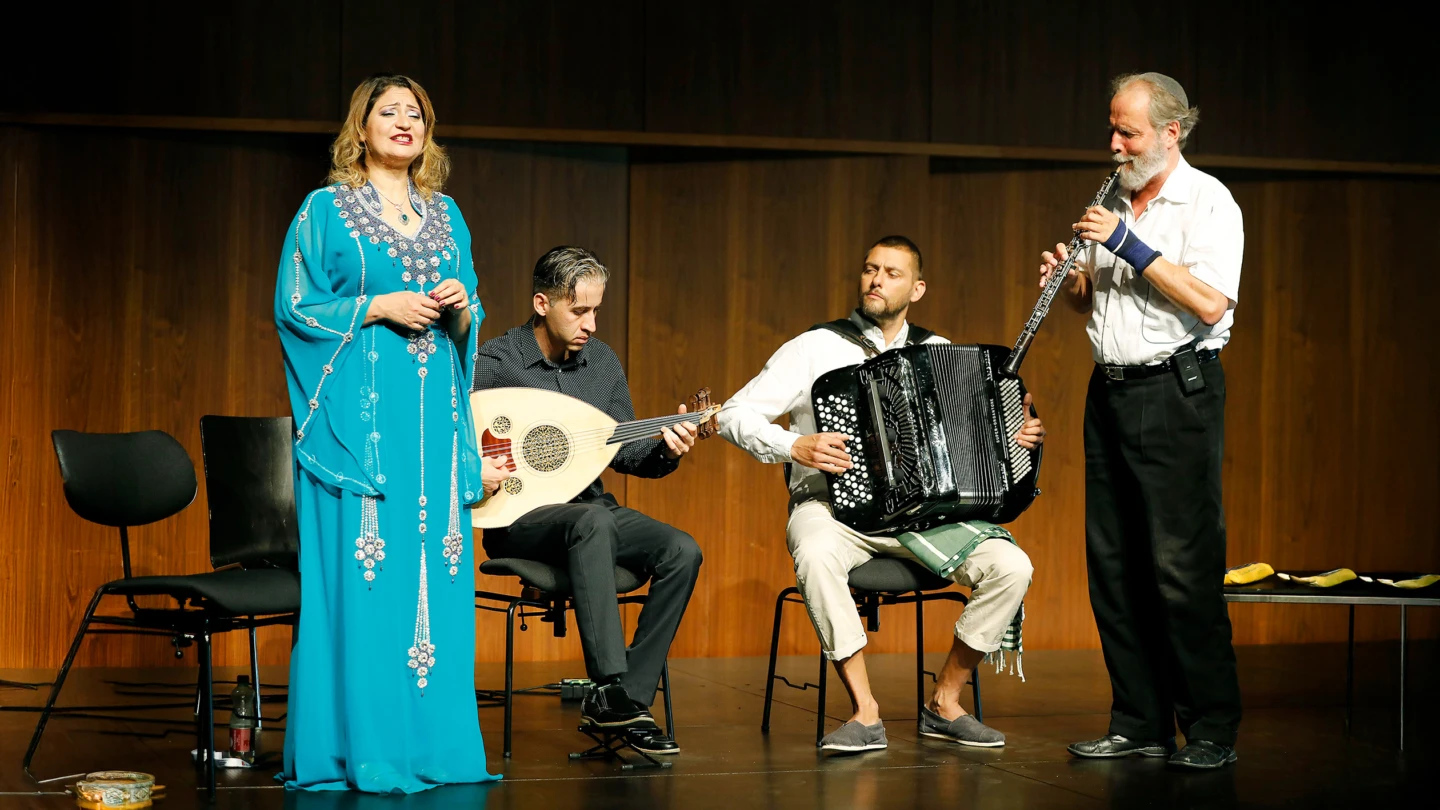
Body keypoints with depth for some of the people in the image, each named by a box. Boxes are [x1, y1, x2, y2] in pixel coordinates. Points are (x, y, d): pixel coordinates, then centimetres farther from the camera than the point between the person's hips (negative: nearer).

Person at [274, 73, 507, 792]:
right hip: (358, 415, -5)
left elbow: (471, 322, 18)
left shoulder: (446, 214, 16)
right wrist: (379, 307, -11)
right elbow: (295, 308, -2)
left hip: (433, 419, 5)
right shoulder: (326, 210, 3)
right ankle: (357, 749, -4)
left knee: (435, 577, 2)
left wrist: (461, 307, -4)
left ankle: (430, 742, 8)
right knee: (360, 576, -8)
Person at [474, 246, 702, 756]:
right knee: (594, 522, -39)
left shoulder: (603, 361, 8)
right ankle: (609, 690, -42)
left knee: (682, 552, -20)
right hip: (519, 518, -6)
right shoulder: (495, 363, -10)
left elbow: (623, 452, 13)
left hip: (590, 508, 6)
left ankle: (627, 701, -18)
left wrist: (666, 452, -7)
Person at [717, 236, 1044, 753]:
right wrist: (795, 446, -18)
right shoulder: (816, 349, 2)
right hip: (834, 507, -3)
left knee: (1012, 566, -21)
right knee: (817, 555, -39)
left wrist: (1022, 435, -1)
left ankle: (945, 702, -3)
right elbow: (735, 415, -1)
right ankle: (865, 714, -27)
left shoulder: (941, 354, 12)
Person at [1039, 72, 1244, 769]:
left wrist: (1131, 246, -17)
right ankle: (1139, 724, 13)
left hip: (1175, 392, -7)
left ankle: (1212, 730, -2)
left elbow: (1209, 303, -19)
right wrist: (1068, 278, 3)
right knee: (1113, 563, 6)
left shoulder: (1208, 202, -5)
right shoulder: (1117, 203, 17)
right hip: (1111, 391, 7)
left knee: (1183, 566, -9)